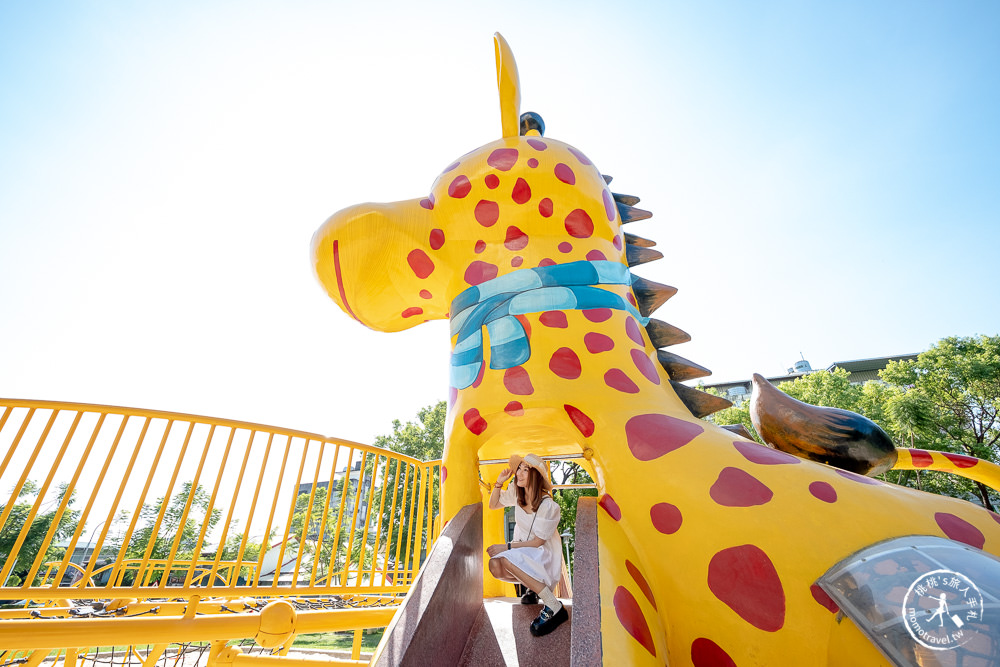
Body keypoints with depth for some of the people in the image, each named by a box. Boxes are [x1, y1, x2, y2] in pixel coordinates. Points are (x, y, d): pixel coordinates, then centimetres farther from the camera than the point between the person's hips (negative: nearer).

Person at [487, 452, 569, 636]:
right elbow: (493, 505, 10)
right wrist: (499, 483, -6)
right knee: (495, 566, -24)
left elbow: (537, 542, -18)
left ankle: (554, 608, -25)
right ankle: (533, 586, 5)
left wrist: (507, 546, -20)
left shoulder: (548, 506, -24)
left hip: (543, 554, -6)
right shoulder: (516, 492, -5)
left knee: (507, 558, -33)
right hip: (522, 550, 6)